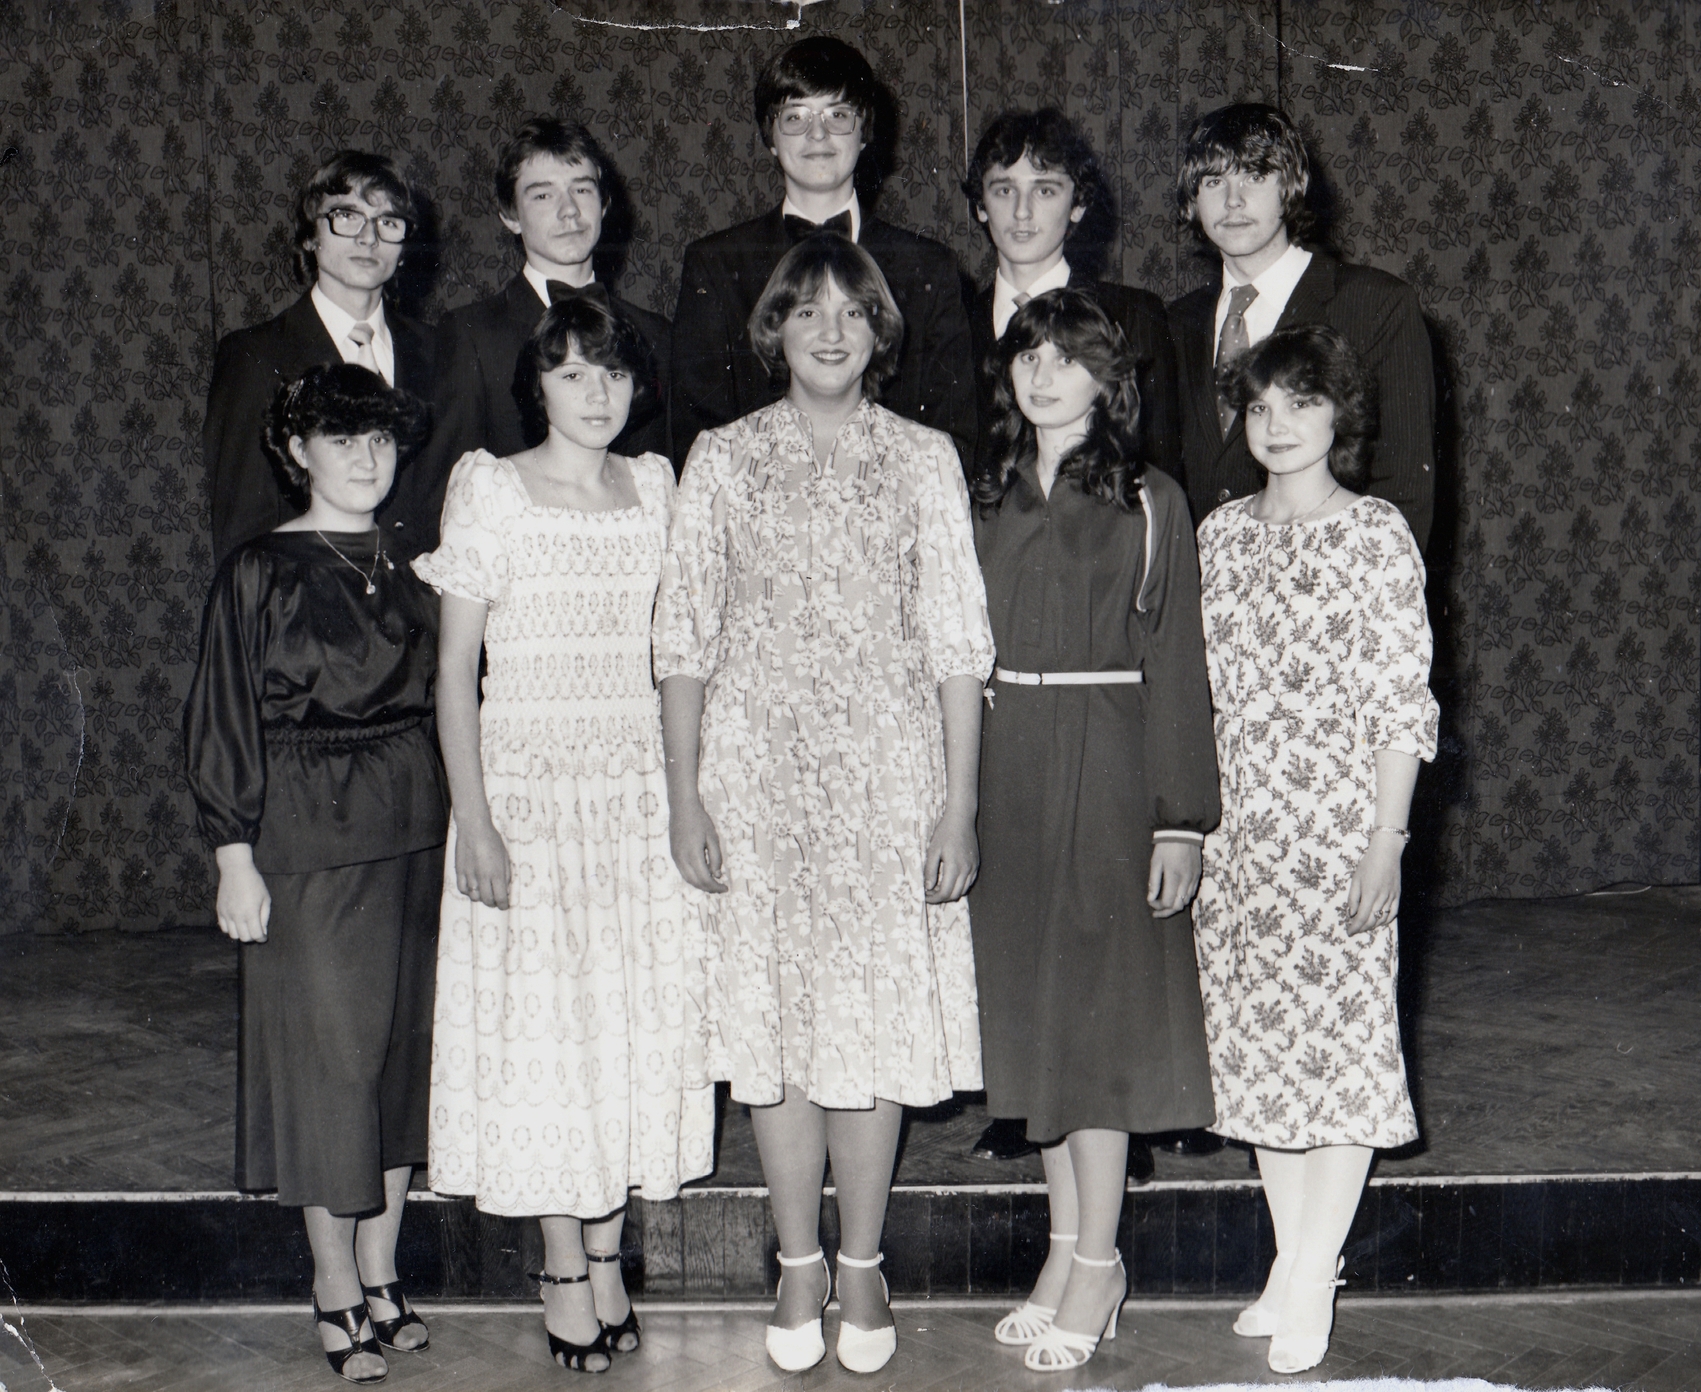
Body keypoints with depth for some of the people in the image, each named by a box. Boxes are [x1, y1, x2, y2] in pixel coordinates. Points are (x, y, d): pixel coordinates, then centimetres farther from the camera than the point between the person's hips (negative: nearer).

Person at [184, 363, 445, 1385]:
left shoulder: (408, 568, 9)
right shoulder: (261, 572, -3)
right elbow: (226, 725, -3)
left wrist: (456, 831, 8)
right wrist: (235, 855, -7)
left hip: (414, 836, 5)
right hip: (308, 840, -4)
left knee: (403, 1046, 8)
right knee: (328, 1052, 0)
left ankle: (381, 1272, 21)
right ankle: (337, 1285, 14)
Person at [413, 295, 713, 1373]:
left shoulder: (656, 487, 8)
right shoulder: (491, 489, -3)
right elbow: (456, 668, -4)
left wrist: (693, 798, 7)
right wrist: (477, 824, -11)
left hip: (642, 786, 3)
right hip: (528, 780, -3)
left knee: (642, 1019, 6)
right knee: (543, 1022, 1)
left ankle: (608, 1254, 20)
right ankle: (565, 1267, 15)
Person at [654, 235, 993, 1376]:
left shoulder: (925, 461, 3)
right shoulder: (723, 461, 4)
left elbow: (959, 643, 2)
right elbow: (685, 640, 4)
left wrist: (959, 805, -2)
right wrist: (685, 800, 0)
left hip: (889, 776, 0)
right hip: (756, 773, 0)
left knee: (882, 1014, 4)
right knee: (774, 1014, 5)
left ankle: (862, 1267, 19)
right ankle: (798, 1270, 19)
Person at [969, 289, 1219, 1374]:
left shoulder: (1151, 503, -1)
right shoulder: (987, 499, 10)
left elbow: (1177, 670, -4)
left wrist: (1180, 819, -9)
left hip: (1108, 771, -4)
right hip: (1003, 771, 4)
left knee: (1097, 1009, -2)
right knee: (1027, 1009, 8)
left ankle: (1096, 1267, 10)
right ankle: (1069, 1249, 21)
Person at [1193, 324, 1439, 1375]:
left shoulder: (1378, 533, -5)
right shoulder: (1221, 533, 8)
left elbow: (1403, 703, -7)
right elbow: (1200, 690, 12)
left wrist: (1386, 843, -11)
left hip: (1339, 827, -4)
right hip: (1236, 834, 5)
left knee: (1342, 1038, -1)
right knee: (1258, 1040, 9)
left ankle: (1313, 1286, 9)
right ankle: (1289, 1263, 22)